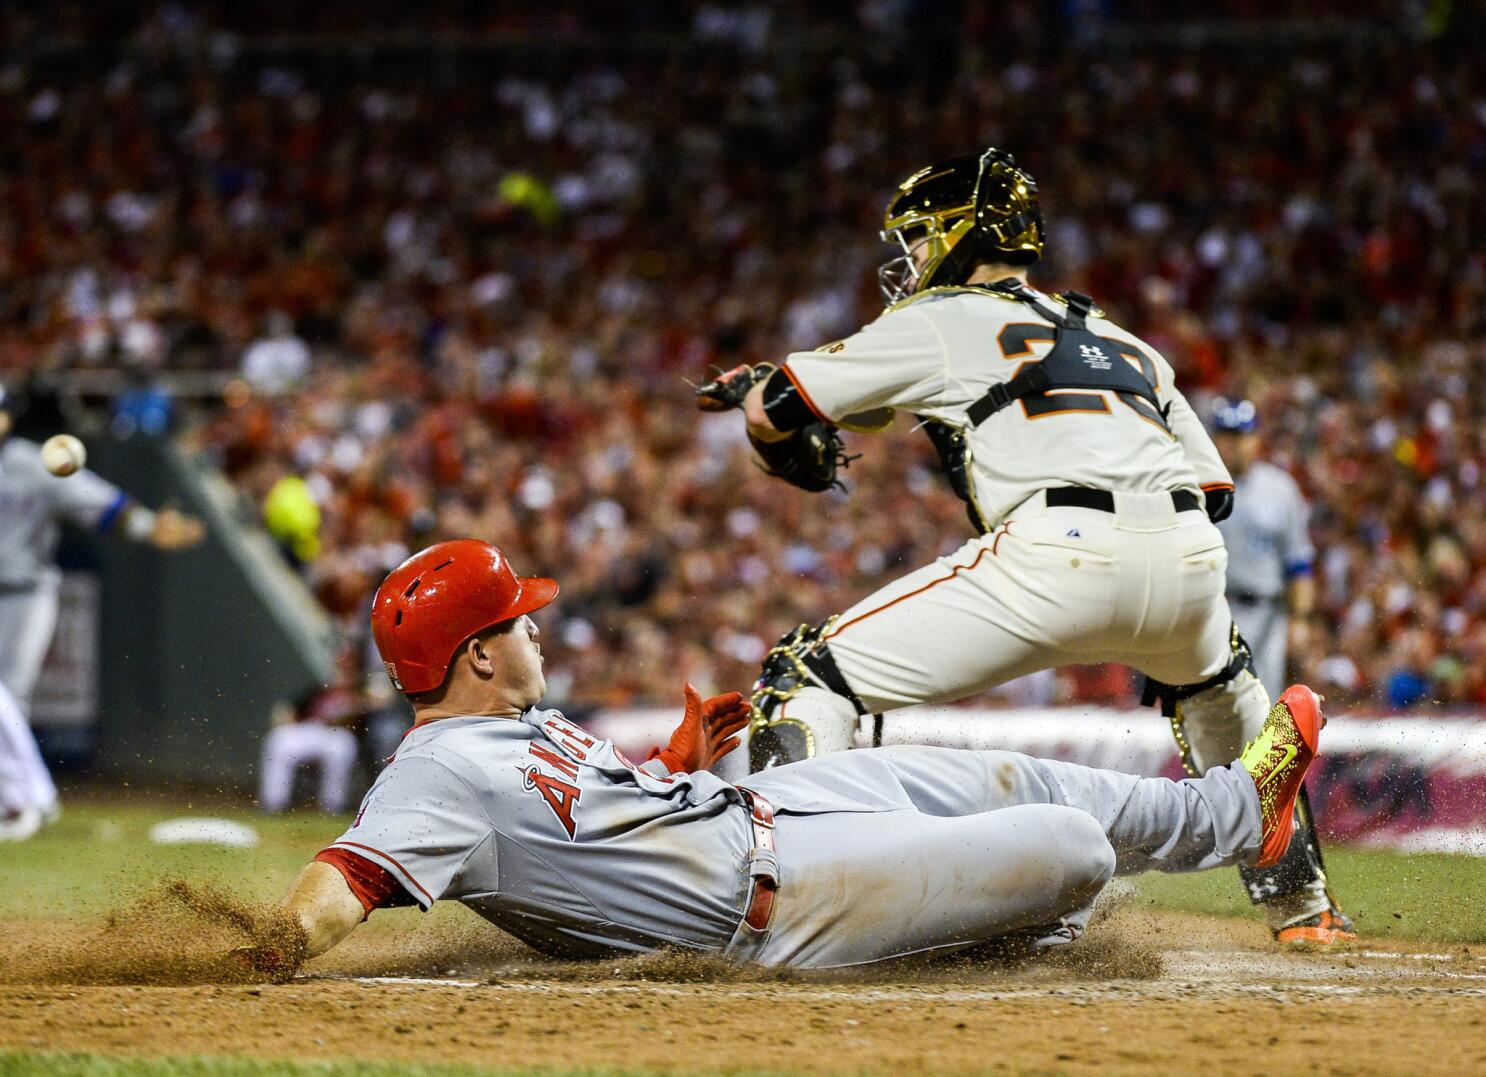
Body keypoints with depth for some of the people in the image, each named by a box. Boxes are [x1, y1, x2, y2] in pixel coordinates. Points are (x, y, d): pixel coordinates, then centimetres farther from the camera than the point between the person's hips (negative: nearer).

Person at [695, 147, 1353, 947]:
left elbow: (772, 409, 19)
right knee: (1215, 685, 41)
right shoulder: (1123, 341, 35)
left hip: (1059, 552, -6)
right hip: (1189, 555, 6)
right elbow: (1214, 486, 32)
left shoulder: (938, 321, 19)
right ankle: (1298, 902, 40)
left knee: (811, 675, 3)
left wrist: (751, 390, 44)